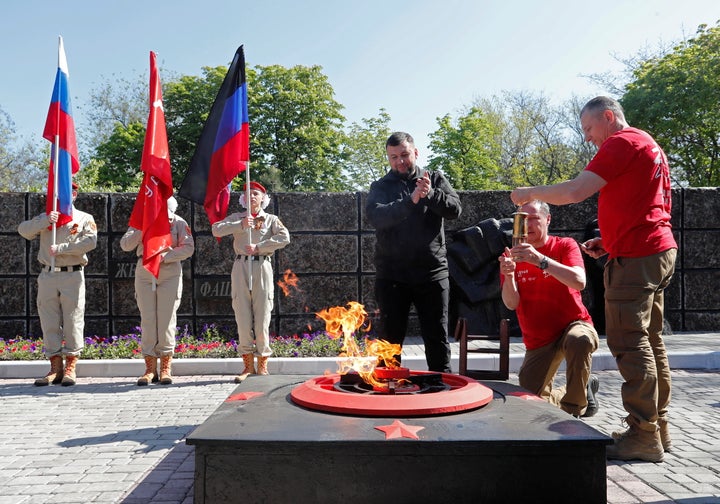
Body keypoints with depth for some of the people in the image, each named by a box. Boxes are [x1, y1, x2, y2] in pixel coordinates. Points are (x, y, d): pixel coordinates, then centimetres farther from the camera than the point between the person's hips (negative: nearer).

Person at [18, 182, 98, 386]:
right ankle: (55, 367, 10)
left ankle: (70, 367, 5)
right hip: (47, 276, 3)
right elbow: (23, 230, 2)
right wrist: (45, 221, -12)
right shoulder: (45, 217, 17)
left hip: (72, 275, -3)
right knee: (49, 323, 3)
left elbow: (90, 241, -11)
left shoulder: (85, 219, 6)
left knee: (73, 322, -3)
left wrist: (61, 248, -14)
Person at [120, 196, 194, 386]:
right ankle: (150, 368, 6)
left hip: (170, 273, -2)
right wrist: (141, 230, -11)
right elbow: (125, 245, 2)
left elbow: (188, 247, -6)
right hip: (144, 273, 2)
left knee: (167, 319, -2)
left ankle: (166, 368, 5)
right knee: (147, 320, 0)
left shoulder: (178, 222, 5)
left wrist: (165, 256, -16)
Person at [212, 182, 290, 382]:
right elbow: (216, 230, 0)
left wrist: (259, 247, -12)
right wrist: (240, 225, -10)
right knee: (243, 318, 0)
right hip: (241, 266, 2)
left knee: (262, 318, -2)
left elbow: (284, 237, -7)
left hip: (262, 267, -1)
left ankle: (262, 365, 6)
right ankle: (248, 365, 7)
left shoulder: (271, 219, 11)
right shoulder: (237, 217, 16)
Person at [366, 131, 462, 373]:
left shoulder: (435, 179, 10)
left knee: (437, 338, 8)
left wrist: (430, 194, -24)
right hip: (392, 276, 0)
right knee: (390, 338, 8)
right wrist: (410, 201, -26)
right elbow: (375, 216, -14)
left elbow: (455, 209, -6)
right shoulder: (380, 187, 6)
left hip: (432, 273, 1)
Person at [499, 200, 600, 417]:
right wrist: (508, 274, -31)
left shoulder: (565, 246, -7)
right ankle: (584, 388, 26)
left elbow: (579, 282, -28)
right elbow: (511, 304, -11)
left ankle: (575, 405, -15)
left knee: (579, 340, -40)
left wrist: (540, 260, -40)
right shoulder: (513, 256, -1)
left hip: (573, 325, -3)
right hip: (538, 341, 4)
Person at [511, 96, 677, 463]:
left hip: (634, 257, -10)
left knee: (629, 342, -9)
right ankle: (657, 427, 18)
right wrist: (609, 241, 18)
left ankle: (643, 435, -6)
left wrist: (530, 193, -4)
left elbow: (575, 191, -18)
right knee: (650, 341, 12)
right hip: (659, 250, 10)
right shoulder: (649, 145, 23)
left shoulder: (623, 142, -9)